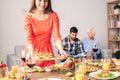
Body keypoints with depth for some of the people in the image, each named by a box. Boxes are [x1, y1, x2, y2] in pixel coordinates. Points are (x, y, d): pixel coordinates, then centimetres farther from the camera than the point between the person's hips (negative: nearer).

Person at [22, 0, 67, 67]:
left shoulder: (53, 16, -3)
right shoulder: (28, 17, -8)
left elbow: (56, 36, -10)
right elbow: (29, 38, -15)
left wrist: (61, 50, -27)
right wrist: (31, 53, -31)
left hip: (47, 51, 2)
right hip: (33, 51, -1)